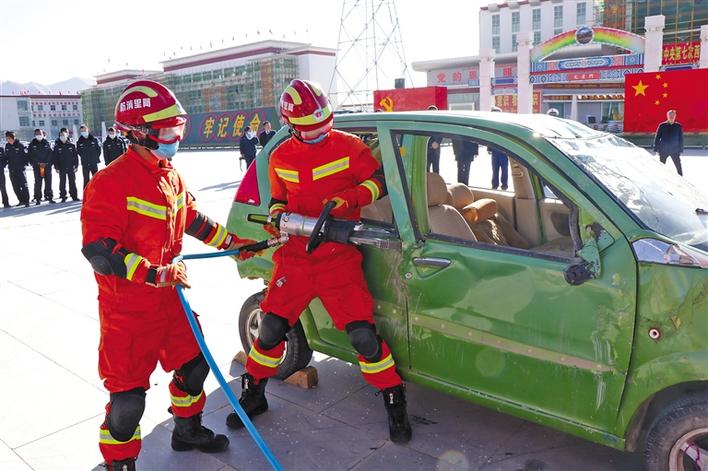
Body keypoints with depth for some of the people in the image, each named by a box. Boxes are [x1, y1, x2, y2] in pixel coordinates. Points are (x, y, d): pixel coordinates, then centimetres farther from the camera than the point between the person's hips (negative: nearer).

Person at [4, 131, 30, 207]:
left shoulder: (20, 145, -7)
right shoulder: (7, 146, 10)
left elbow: (26, 155, -8)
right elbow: (6, 157, 19)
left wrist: (25, 163, -16)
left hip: (20, 168, -6)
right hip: (12, 169, 6)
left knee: (24, 185, -7)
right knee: (15, 187, 8)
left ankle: (26, 201, -4)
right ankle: (21, 200, 17)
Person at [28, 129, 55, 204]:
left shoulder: (46, 143, 8)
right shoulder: (32, 144, 4)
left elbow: (50, 153, 3)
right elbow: (30, 155, 0)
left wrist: (46, 162, -8)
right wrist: (38, 163, -10)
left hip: (47, 165, 1)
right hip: (37, 166, -1)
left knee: (48, 182, 2)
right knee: (38, 182, -3)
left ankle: (49, 197, 7)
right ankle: (38, 199, 1)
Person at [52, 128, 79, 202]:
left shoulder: (71, 145, 4)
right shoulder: (57, 146, 2)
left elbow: (75, 156, 5)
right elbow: (54, 157, 3)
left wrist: (76, 166, 0)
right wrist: (56, 167, -3)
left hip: (71, 167, 0)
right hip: (61, 168, 0)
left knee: (72, 182, 4)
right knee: (62, 183, 2)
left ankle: (74, 196, 10)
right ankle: (63, 197, 8)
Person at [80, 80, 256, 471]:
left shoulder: (170, 175, 6)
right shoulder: (111, 183, -20)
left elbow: (191, 218, 21)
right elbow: (98, 251, -25)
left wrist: (230, 241, 21)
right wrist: (154, 273, -33)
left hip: (168, 296, 8)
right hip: (127, 304, -8)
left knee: (193, 363, 18)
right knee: (129, 392, 0)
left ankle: (187, 431, 42)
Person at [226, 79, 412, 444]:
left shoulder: (348, 146, -3)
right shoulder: (280, 158, 7)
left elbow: (380, 180, -1)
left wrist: (348, 199, -17)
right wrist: (277, 216, -4)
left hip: (339, 259, -3)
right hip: (294, 258, 3)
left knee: (363, 333, -7)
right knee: (271, 328, 6)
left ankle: (395, 404, 14)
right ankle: (253, 395, 31)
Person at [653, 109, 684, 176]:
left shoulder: (678, 126, 3)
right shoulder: (662, 126, 0)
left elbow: (681, 139, 6)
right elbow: (657, 138, 2)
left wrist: (680, 150, 1)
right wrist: (656, 149, -3)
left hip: (675, 150, 0)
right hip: (663, 150, 0)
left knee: (678, 166, -3)